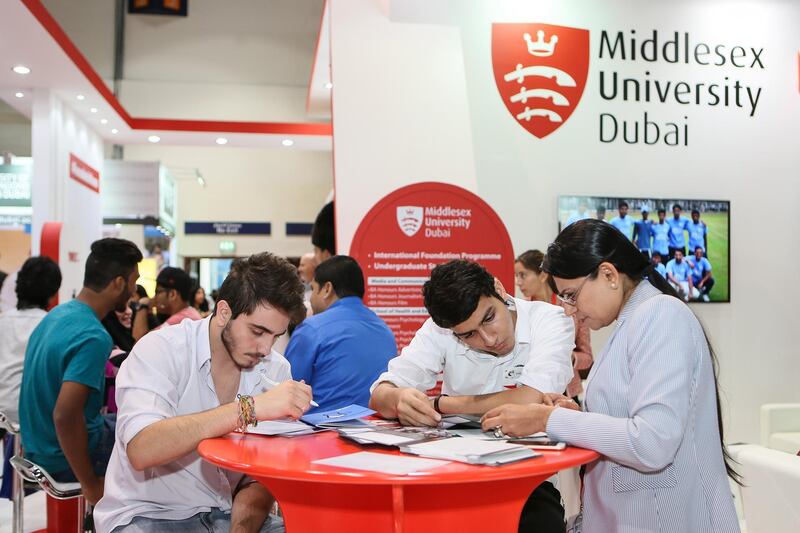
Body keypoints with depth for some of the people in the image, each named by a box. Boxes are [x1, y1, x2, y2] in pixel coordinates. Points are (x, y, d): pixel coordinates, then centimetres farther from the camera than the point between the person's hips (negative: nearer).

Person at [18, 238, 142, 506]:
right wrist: (90, 485, -22)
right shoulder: (93, 337, -26)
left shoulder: (59, 313, 1)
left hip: (37, 444, 8)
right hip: (63, 458, -8)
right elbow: (64, 416, -33)